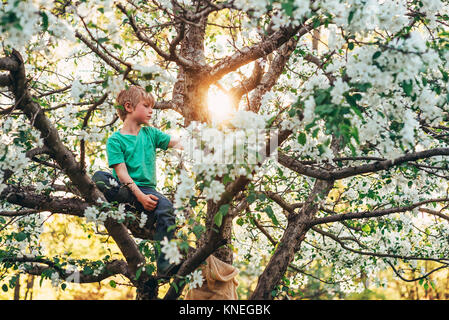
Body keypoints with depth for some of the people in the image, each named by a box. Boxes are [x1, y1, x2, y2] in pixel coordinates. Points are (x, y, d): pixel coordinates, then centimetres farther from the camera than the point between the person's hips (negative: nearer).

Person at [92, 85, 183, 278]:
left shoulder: (150, 133, 16)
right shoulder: (116, 140, 1)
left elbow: (178, 144, 9)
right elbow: (122, 173, -10)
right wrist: (140, 196, -22)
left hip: (146, 189, 3)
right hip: (123, 188, -2)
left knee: (165, 208, -30)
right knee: (98, 178, -32)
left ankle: (164, 266, -33)